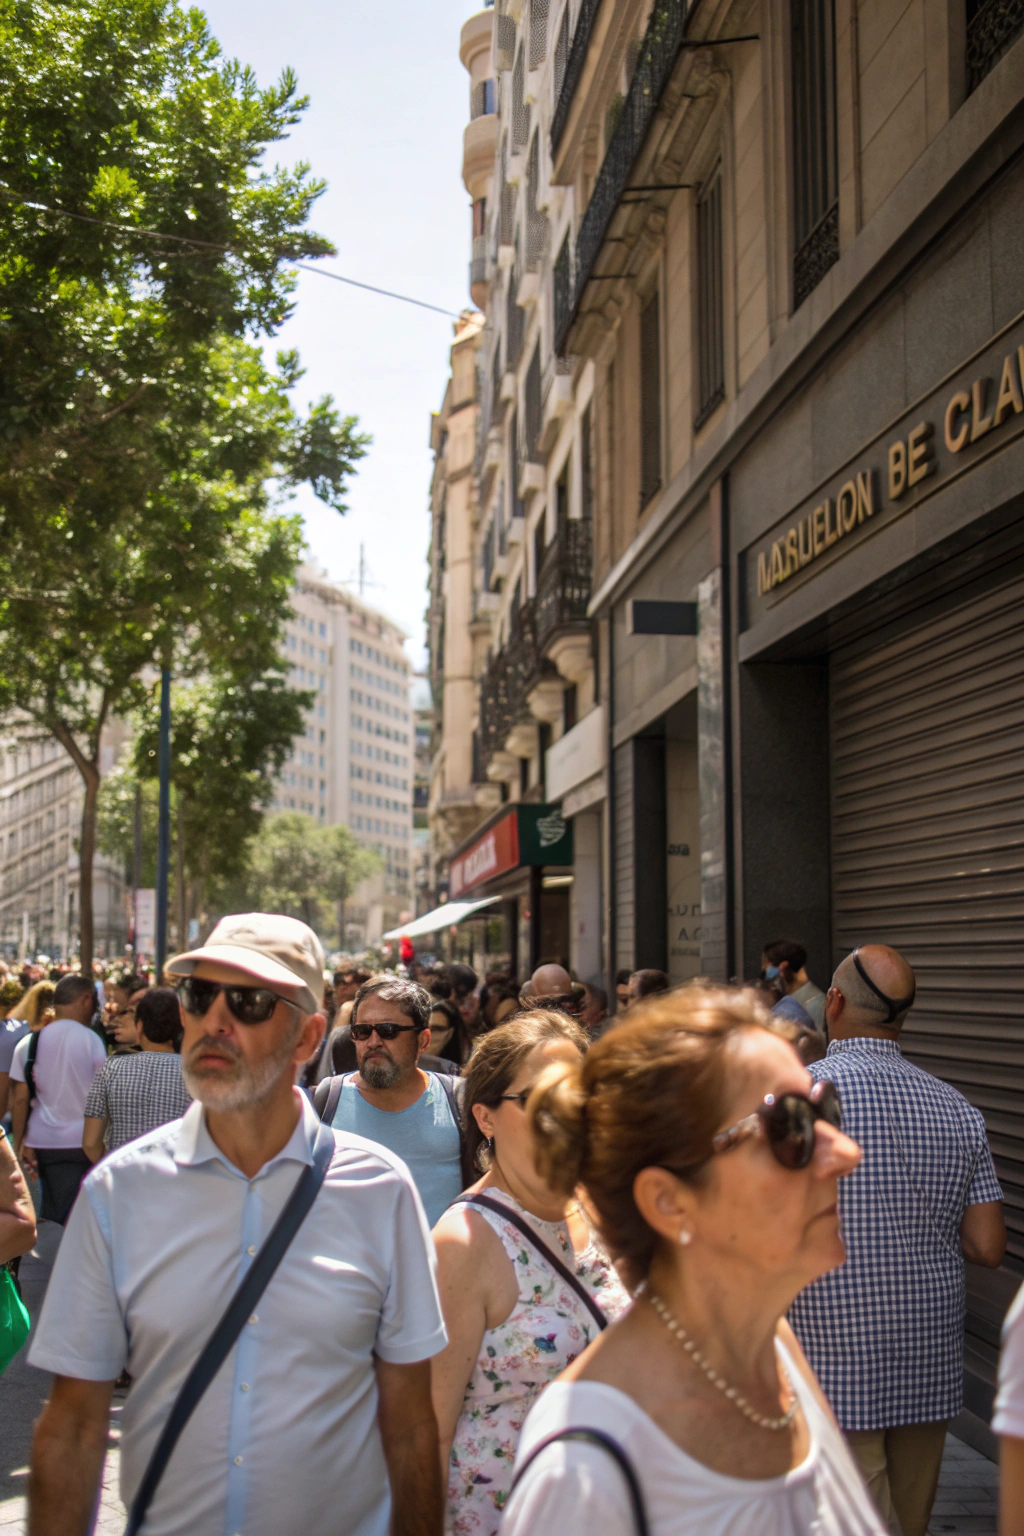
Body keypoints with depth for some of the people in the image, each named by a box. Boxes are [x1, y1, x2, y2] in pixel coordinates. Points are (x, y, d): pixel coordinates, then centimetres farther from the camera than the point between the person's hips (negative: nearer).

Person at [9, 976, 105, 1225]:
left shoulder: (28, 1043, 1)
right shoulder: (91, 1039, -8)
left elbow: (20, 1100, 0)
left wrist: (19, 1145, 6)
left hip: (42, 1142, 3)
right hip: (82, 1142, -3)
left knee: (51, 1218, 14)